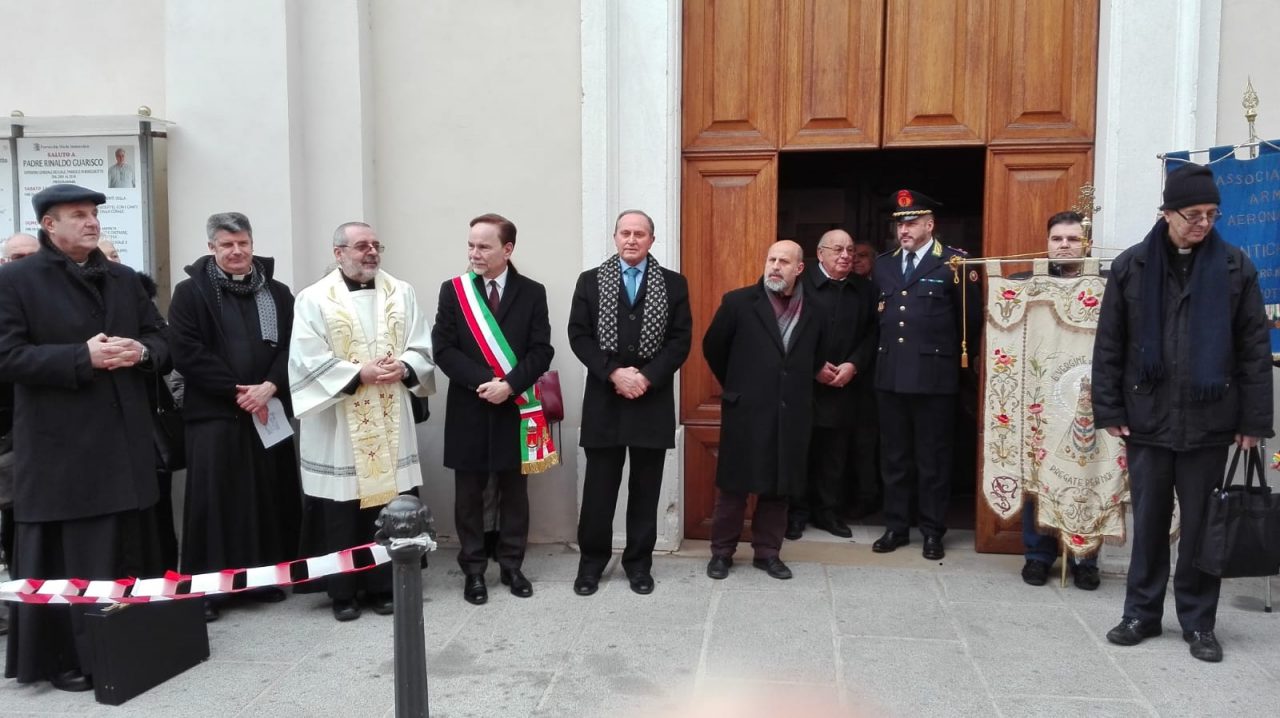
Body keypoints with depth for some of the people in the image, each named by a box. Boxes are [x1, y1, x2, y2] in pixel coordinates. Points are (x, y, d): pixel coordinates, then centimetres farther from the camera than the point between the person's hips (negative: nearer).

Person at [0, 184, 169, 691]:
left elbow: (161, 340, 15)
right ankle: (62, 656, 15)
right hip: (60, 447, -5)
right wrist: (83, 357, -20)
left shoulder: (123, 278, 14)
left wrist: (140, 352, -8)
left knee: (129, 552, 12)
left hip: (125, 440, 5)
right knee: (63, 559, 2)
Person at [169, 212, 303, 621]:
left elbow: (292, 346, 3)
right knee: (215, 498, -1)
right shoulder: (190, 293, 1)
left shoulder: (277, 293, 10)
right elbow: (186, 353, -8)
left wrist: (270, 386, -13)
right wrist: (236, 390, -13)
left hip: (269, 410, 3)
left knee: (270, 495, 7)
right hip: (214, 413, -3)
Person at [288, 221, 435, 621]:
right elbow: (308, 360, -9)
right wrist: (359, 374, -17)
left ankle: (383, 587, 19)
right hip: (337, 426, -3)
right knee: (341, 511, 3)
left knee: (389, 506, 6)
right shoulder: (314, 299, -2)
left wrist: (404, 368, -14)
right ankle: (343, 593, 16)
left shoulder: (402, 293, 9)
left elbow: (422, 347, 6)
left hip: (390, 424, 3)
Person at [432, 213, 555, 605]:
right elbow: (443, 349, -5)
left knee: (514, 490, 10)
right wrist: (484, 381, -17)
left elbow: (541, 351, -4)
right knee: (469, 493, 8)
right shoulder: (452, 291, 1)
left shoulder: (532, 292, 1)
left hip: (515, 409, 0)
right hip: (468, 408, 0)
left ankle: (511, 566, 23)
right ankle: (473, 570, 20)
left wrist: (509, 385, -18)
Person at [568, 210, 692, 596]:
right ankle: (592, 560, 20)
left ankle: (639, 562, 21)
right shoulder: (590, 281, 5)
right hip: (604, 399, 0)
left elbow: (681, 340, -2)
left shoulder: (673, 284, 5)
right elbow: (579, 336, -2)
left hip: (653, 400, 0)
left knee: (646, 488, 8)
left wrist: (647, 376, -14)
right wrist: (614, 373, -14)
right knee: (598, 487, 6)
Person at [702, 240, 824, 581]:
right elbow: (712, 347, 6)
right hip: (746, 411, -3)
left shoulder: (814, 309, 5)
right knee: (734, 486, 5)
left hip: (791, 415, 3)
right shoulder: (739, 302, -5)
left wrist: (798, 387, 14)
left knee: (779, 487, 11)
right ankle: (722, 551, 19)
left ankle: (767, 552, 24)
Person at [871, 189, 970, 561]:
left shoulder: (953, 262, -4)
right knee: (893, 457, 12)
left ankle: (933, 531, 18)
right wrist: (881, 353, 5)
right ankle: (896, 527, 24)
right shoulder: (883, 263, 12)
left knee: (933, 459, 6)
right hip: (890, 374, 5)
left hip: (934, 375, -5)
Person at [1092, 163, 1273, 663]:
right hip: (1148, 419, 0)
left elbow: (1255, 349, 1)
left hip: (1209, 422, 0)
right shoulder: (1131, 266, 0)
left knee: (1202, 525, 8)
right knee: (1148, 522, 10)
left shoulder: (1235, 267, 0)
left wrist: (1253, 420, -3)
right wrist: (1110, 410, -2)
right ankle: (1142, 613, 23)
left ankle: (1199, 623, 22)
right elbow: (1108, 346, 2)